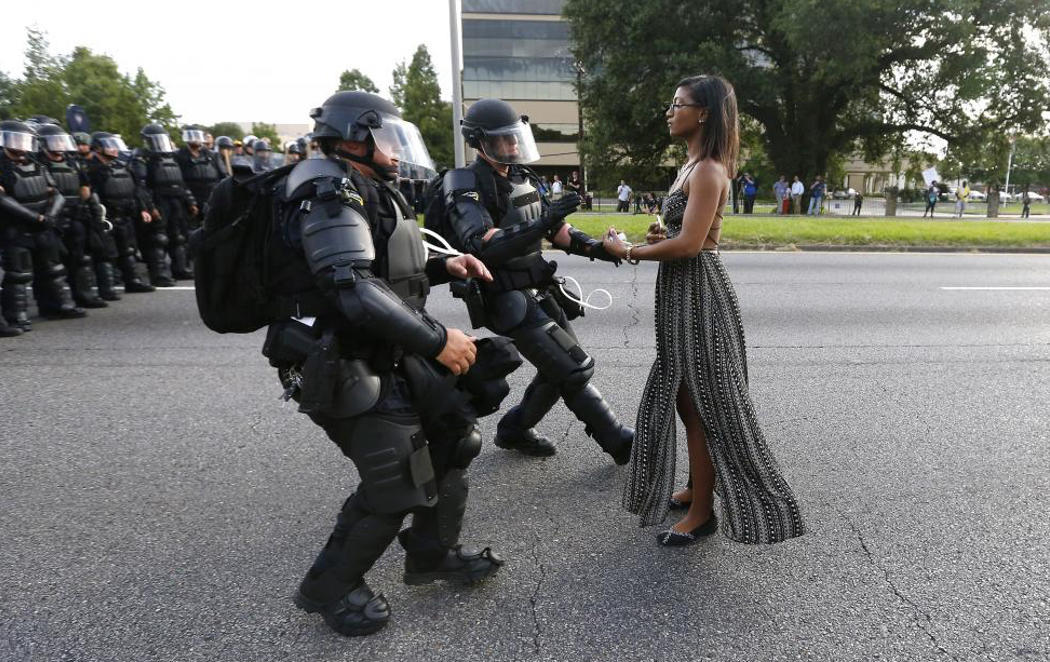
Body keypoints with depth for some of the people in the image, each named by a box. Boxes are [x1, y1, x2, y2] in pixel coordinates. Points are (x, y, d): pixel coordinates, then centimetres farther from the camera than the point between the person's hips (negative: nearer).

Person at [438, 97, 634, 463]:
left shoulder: (521, 178, 11)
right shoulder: (466, 186, -14)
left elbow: (554, 229, 17)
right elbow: (482, 246, -29)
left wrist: (595, 247, 1)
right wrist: (543, 223, -36)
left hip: (539, 292, 9)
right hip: (511, 302, -9)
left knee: (560, 369, 14)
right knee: (575, 369, -7)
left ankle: (514, 430, 31)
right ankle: (621, 443, 7)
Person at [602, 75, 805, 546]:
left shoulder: (707, 171, -16)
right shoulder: (692, 166, 15)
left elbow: (689, 243, -24)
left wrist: (628, 252, -14)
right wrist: (660, 238, 3)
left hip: (698, 293, -10)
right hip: (682, 293, 10)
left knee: (700, 402, -1)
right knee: (685, 397, 17)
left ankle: (702, 511, 13)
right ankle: (696, 488, 33)